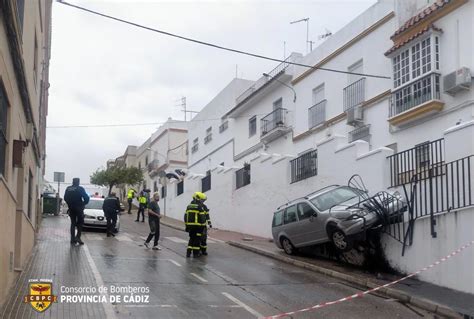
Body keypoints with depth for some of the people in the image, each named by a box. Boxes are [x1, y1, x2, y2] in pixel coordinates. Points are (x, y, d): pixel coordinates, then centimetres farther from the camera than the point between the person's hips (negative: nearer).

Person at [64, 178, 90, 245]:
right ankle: (78, 237, -5)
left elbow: (65, 198, 8)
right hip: (79, 208, -4)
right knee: (80, 222, 8)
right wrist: (84, 203, 3)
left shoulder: (68, 189, 2)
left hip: (71, 208, 4)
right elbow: (86, 197, -15)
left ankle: (73, 239, 9)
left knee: (73, 223, 12)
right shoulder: (80, 189, -11)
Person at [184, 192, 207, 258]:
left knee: (191, 238, 15)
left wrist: (187, 225, 18)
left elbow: (185, 217, 12)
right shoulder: (200, 207, -10)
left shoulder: (189, 206, 10)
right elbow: (202, 218, -12)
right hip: (197, 226, -6)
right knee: (197, 239, 3)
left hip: (190, 225, 6)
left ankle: (188, 252, 9)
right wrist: (202, 225, -4)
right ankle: (196, 253, 5)